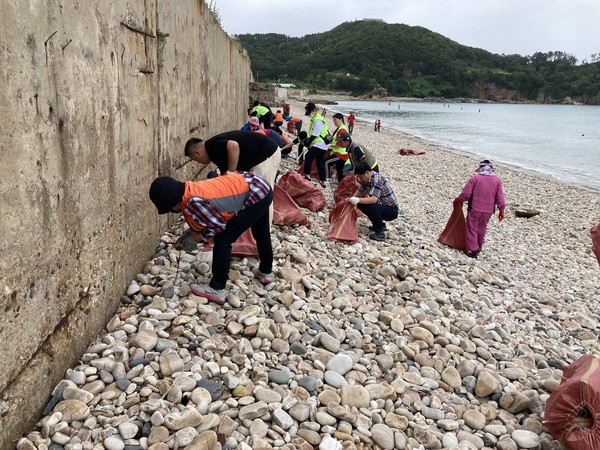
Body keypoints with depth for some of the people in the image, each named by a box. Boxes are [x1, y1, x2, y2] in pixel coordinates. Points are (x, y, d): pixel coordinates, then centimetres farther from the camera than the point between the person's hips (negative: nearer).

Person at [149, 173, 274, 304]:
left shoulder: (193, 202, -25)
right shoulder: (190, 190, 3)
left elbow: (219, 225, -17)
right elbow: (208, 218, 15)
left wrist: (195, 238, -5)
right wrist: (189, 233, 6)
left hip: (256, 195, -10)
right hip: (260, 188, 10)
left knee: (223, 240, -4)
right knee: (260, 234, 28)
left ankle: (217, 290, 5)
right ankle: (266, 272, 50)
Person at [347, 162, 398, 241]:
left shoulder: (377, 179, -27)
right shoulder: (367, 178, 0)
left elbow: (374, 199, -37)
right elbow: (359, 191, 10)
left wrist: (358, 200, -45)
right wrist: (352, 199, -7)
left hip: (391, 210, -9)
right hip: (382, 205, 9)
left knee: (372, 207, -33)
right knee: (360, 205, 2)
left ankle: (380, 233, -15)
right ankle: (380, 225, 15)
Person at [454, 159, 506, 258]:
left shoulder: (475, 178, -11)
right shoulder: (497, 180, 0)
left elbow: (466, 194, -11)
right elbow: (500, 198, 0)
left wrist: (459, 200, 8)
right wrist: (501, 211, 10)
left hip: (474, 209, -4)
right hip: (488, 210, 4)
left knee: (472, 229, 7)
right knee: (482, 227, 26)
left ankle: (473, 250, 5)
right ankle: (479, 244, 42)